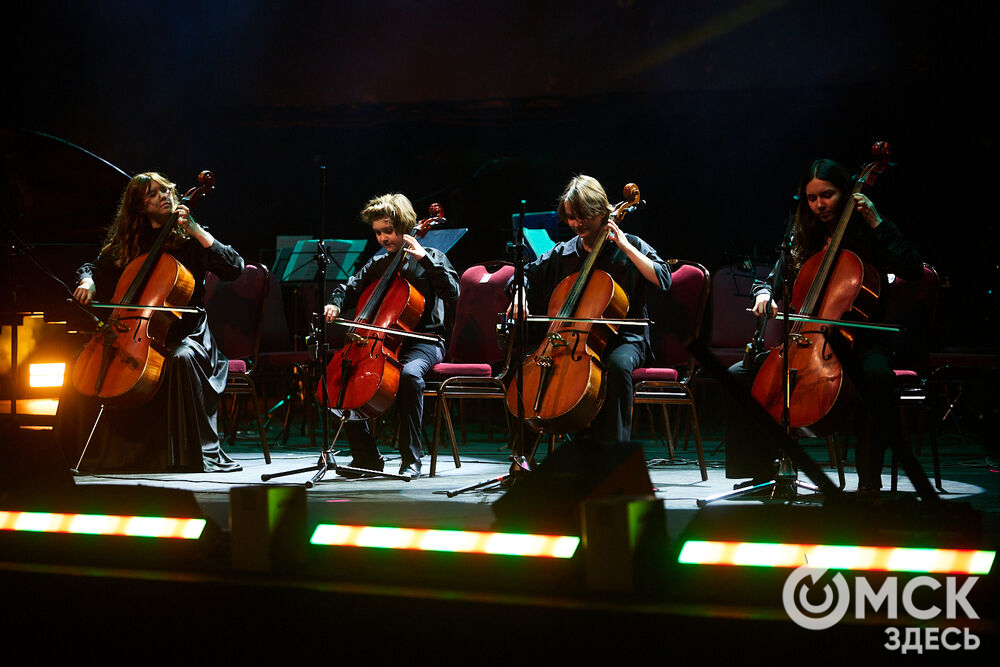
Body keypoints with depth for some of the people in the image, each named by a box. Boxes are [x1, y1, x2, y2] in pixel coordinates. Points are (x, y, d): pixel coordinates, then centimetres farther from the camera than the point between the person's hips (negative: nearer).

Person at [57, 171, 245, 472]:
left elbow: (234, 268, -11)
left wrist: (195, 231, -14)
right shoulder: (128, 243, 14)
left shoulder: (189, 239, 3)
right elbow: (93, 267, 22)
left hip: (185, 334, -4)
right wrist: (87, 282, -2)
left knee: (181, 358, -37)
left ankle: (197, 452, -31)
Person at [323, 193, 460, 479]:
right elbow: (350, 288, 20)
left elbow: (452, 293, -12)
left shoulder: (430, 258, 2)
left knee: (409, 374, -38)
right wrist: (335, 304, -3)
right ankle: (366, 456, -6)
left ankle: (411, 459, -28)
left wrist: (424, 257, -17)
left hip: (424, 342, -5)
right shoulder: (377, 265, 16)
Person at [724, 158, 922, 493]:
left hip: (857, 341, -5)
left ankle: (869, 480, -29)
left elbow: (912, 270, -14)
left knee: (876, 374, -39)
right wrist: (764, 294, -4)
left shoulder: (866, 236, 1)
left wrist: (877, 223, -16)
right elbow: (772, 281, 20)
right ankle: (762, 472, -4)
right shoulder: (802, 242, 14)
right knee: (740, 374, -13)